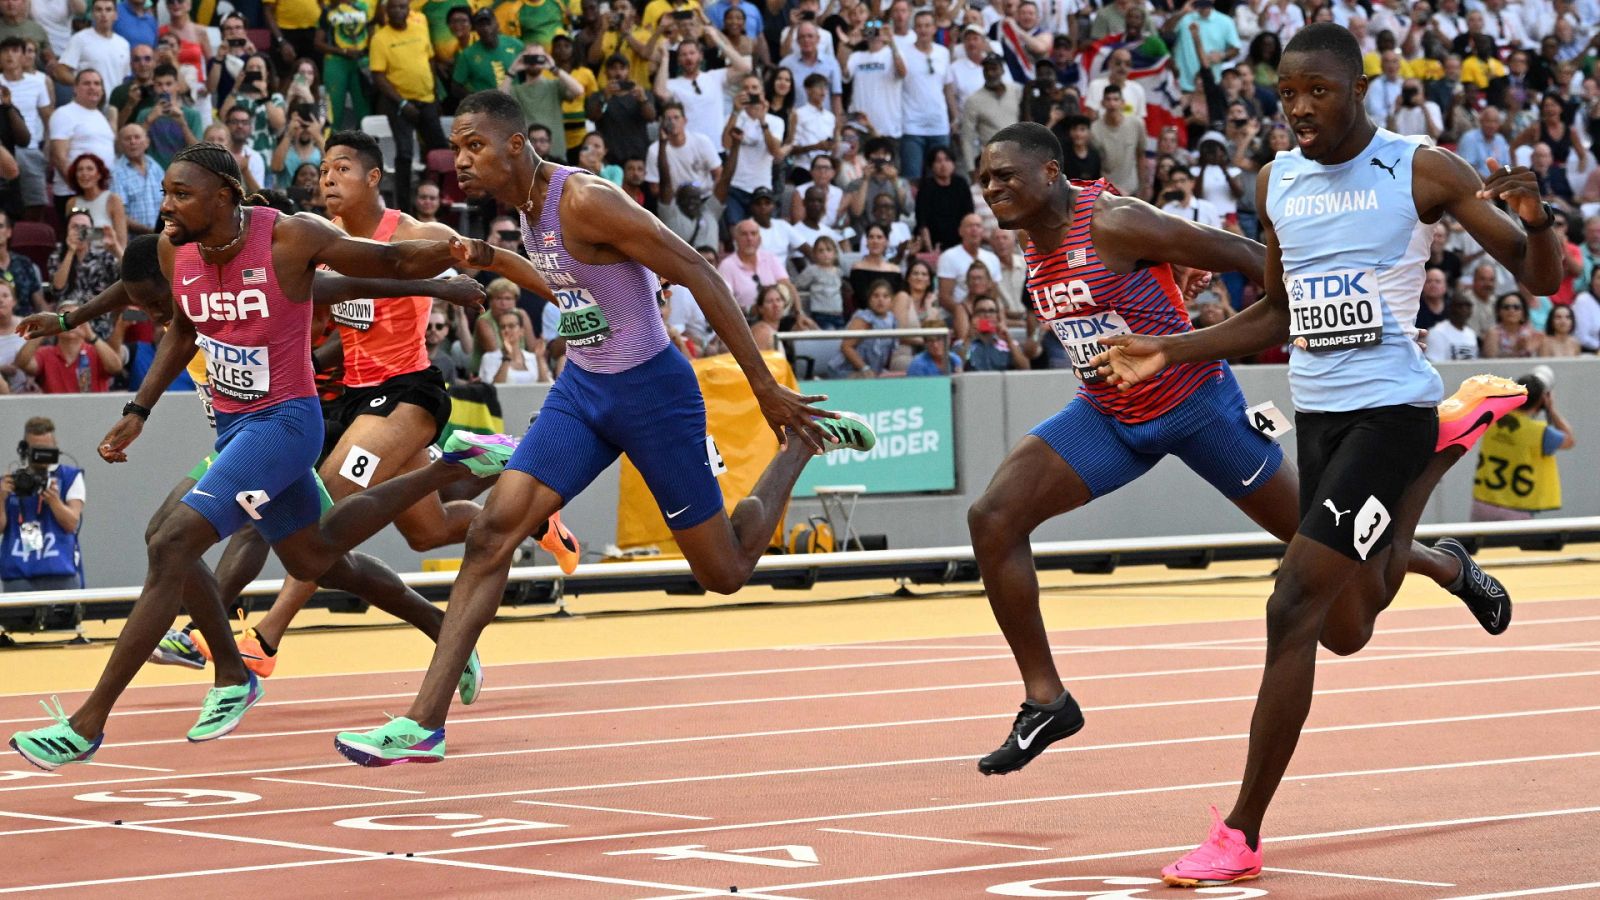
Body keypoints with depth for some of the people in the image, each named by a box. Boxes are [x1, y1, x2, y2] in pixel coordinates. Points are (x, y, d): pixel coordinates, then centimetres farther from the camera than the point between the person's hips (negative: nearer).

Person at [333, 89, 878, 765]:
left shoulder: (586, 201, -24)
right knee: (492, 533, -9)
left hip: (653, 391, -7)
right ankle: (424, 723, -10)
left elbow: (699, 275, -23)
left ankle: (804, 440, 31)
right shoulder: (525, 209, 2)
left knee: (725, 572, 6)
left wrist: (767, 390, -23)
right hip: (583, 388, 7)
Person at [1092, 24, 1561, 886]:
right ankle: (1443, 564, 51)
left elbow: (1541, 280, -7)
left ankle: (1240, 837, -11)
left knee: (1294, 606, -17)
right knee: (1344, 631, 15)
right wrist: (1165, 352, 10)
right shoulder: (1276, 183, 7)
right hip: (1316, 414, 7)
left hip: (1390, 406, -6)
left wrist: (1536, 219, -29)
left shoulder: (1421, 171, -8)